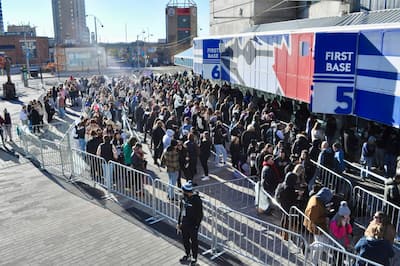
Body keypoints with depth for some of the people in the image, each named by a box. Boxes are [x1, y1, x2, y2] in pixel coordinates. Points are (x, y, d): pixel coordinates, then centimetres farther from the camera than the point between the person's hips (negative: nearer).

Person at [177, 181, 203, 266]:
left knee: (193, 242, 11)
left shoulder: (197, 200, -25)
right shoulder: (184, 197, -3)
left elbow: (200, 215, -18)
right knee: (185, 240, 22)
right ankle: (187, 255, 46)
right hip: (184, 224, 7)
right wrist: (179, 223, 12)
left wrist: (196, 227, -17)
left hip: (192, 225, -7)